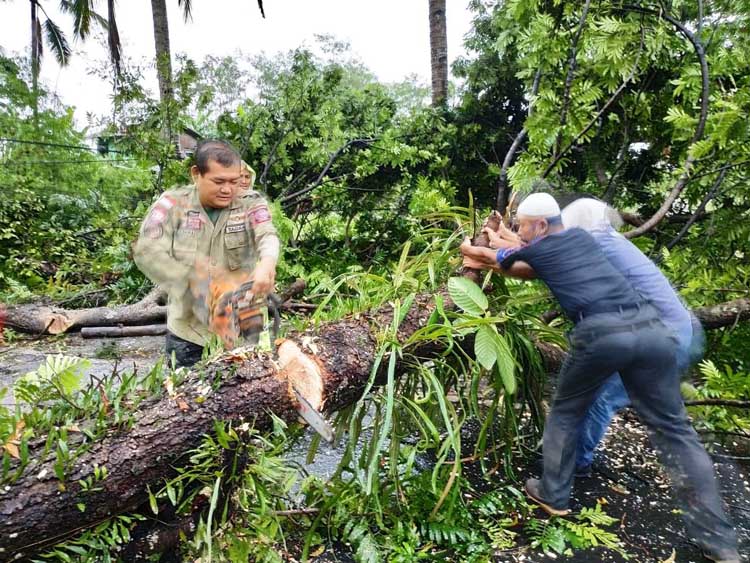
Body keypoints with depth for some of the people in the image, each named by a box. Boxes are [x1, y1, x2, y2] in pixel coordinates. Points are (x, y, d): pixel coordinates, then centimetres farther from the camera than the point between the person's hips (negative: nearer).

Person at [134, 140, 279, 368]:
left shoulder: (251, 203, -4)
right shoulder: (173, 203, -4)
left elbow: (267, 236, -21)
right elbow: (146, 251, -13)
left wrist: (267, 262, -45)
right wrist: (191, 281, -24)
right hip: (188, 328, 1)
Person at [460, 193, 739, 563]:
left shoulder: (537, 248, 13)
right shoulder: (581, 237, 27)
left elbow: (487, 254, 32)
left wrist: (468, 247, 53)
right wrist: (489, 264, 47)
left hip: (600, 335, -5)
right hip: (650, 328, 5)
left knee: (566, 412, 19)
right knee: (673, 428, 11)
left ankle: (553, 495, 29)